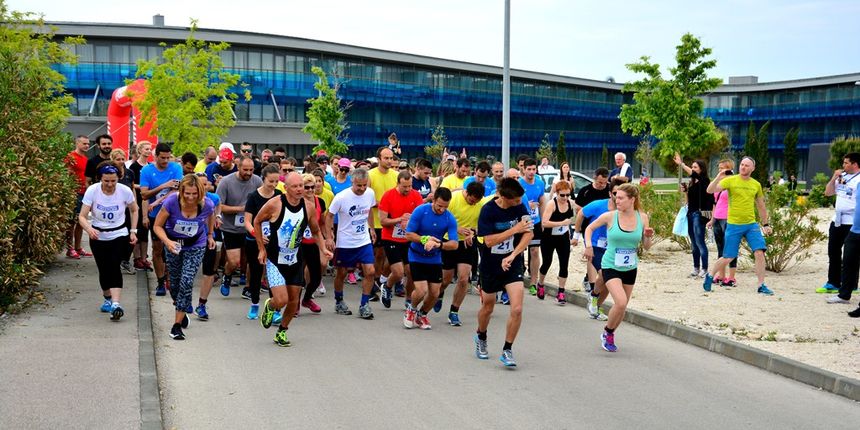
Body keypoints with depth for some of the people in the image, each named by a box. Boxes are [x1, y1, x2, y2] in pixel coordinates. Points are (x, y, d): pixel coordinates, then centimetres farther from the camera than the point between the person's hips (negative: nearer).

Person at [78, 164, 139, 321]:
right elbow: (82, 216, -18)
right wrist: (89, 229, -38)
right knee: (104, 270, 6)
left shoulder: (125, 191, -14)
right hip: (98, 237, 1)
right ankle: (108, 299, 31)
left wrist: (133, 231, -1)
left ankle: (115, 304, -27)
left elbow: (134, 210, 5)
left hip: (120, 235, -1)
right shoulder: (92, 191, -16)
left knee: (114, 266, -19)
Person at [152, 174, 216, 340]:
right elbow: (157, 226, -18)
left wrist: (210, 235, 12)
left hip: (196, 246, -1)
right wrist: (167, 241, -35)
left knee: (187, 282, -13)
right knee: (175, 281, 14)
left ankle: (177, 325, -5)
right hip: (174, 244, 1)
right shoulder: (172, 202, -28)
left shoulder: (207, 205, -24)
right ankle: (182, 312, 42)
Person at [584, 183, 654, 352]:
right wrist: (588, 245, -10)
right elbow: (589, 228, 5)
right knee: (621, 303, -21)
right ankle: (607, 332, 6)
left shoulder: (642, 217, -4)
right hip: (610, 266, -4)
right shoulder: (610, 216, -11)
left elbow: (646, 247, 3)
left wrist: (648, 237, -17)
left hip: (630, 268, 4)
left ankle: (610, 335, 38)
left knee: (622, 307, 12)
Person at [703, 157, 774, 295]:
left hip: (751, 224, 3)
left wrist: (765, 224, 20)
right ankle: (710, 276, 27)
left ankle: (761, 286, -1)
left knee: (760, 253, -12)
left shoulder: (756, 185, 8)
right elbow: (710, 190, -14)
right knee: (728, 258, 1)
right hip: (733, 225, -3)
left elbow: (761, 206, 19)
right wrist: (718, 178, -28)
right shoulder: (730, 180, -4)